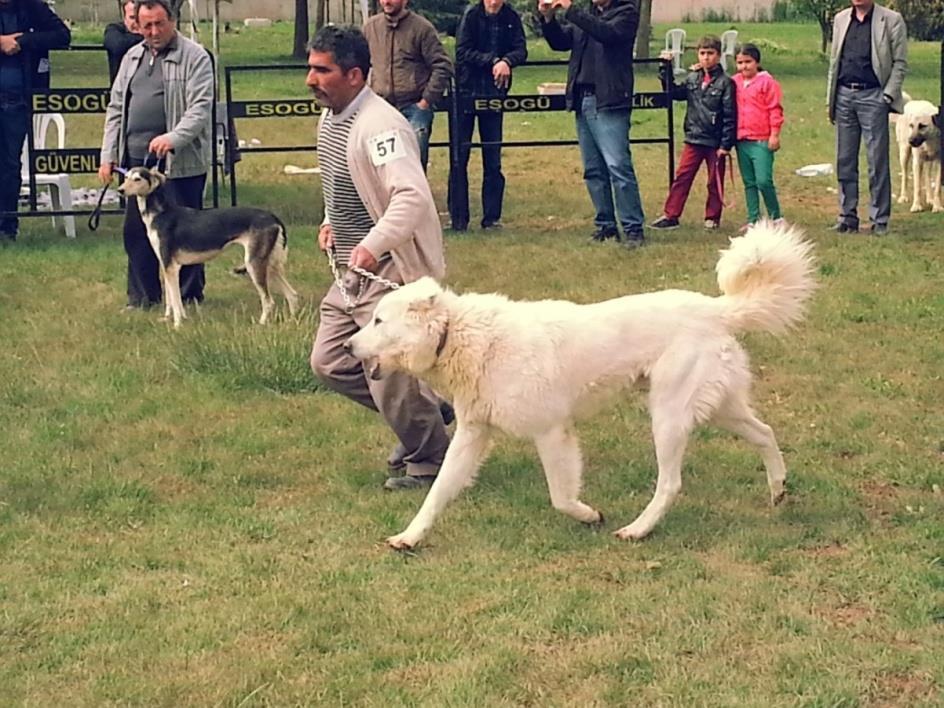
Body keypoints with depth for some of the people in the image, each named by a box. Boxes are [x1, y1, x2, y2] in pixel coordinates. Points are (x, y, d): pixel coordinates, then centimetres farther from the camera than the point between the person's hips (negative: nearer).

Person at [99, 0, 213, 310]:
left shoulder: (195, 57, -5)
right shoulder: (132, 58, 14)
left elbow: (200, 108, -13)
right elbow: (116, 108, 17)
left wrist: (173, 138, -28)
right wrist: (109, 155, 10)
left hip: (181, 161, -6)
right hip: (137, 159, 6)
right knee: (136, 230, 7)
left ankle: (189, 296, 13)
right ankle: (141, 297, 16)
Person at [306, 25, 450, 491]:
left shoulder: (379, 126, -23)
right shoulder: (331, 118, 8)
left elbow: (413, 196, -37)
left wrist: (374, 244, -48)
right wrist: (332, 222, 12)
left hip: (389, 273, -10)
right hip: (351, 275, 10)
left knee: (390, 379, -4)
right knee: (329, 364, 12)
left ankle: (429, 462, 19)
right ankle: (421, 414, 28)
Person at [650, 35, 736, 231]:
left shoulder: (725, 82, -8)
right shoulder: (692, 79, 6)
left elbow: (730, 116, -9)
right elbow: (674, 93, 17)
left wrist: (726, 144, -13)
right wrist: (667, 69, 9)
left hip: (715, 142, -4)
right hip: (693, 140, 4)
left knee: (715, 182, 7)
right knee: (681, 177, 1)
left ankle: (712, 218, 18)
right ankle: (670, 215, 5)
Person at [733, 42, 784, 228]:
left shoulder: (767, 81, -5)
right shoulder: (735, 83, 11)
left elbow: (775, 109, -6)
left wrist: (774, 135, -9)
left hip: (762, 141, -6)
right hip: (742, 141, 6)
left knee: (763, 181, -10)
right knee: (749, 183, 9)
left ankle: (776, 217, 3)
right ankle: (753, 220, 13)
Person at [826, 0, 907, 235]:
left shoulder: (891, 20, -2)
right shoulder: (840, 19, 12)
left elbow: (900, 63, -2)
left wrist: (888, 96, -10)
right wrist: (831, 100, 11)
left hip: (873, 96, -4)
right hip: (844, 95, 5)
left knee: (877, 161, -3)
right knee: (845, 161, 7)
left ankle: (879, 220, 3)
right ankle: (848, 217, 14)